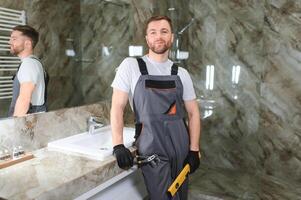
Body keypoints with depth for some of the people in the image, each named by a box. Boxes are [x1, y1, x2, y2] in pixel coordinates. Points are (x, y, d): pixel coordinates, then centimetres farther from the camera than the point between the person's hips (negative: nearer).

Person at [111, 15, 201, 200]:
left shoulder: (181, 73, 6)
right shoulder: (131, 66, -4)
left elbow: (193, 113, 8)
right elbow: (117, 107, -5)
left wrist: (194, 150, 1)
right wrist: (118, 146, -14)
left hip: (181, 147, 4)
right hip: (152, 148, -4)